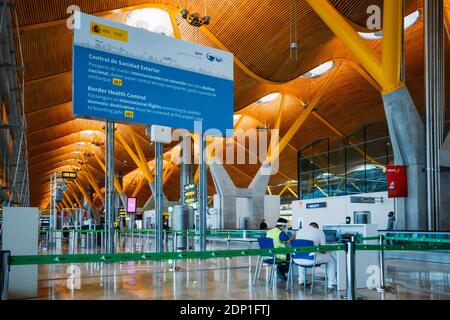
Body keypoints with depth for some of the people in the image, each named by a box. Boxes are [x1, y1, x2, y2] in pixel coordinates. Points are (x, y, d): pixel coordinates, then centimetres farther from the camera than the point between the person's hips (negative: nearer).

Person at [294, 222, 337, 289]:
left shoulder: (299, 231, 16)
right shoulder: (319, 232, 3)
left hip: (297, 260, 5)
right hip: (310, 260, -5)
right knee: (331, 259, 21)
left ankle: (301, 280, 45)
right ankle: (331, 283, 25)